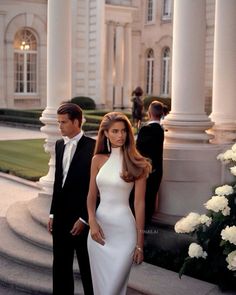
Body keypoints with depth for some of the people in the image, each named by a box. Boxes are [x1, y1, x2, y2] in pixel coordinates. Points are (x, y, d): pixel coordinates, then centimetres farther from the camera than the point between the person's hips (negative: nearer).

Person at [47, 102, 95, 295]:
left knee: (87, 266, 8)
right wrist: (53, 213, 12)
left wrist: (84, 219, -14)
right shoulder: (60, 145, 9)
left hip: (81, 218, -6)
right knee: (60, 266, 14)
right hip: (61, 217, 6)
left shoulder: (91, 147, -13)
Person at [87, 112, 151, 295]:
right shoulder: (98, 160, 5)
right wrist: (92, 222, -9)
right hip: (99, 227, 4)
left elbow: (139, 203, -6)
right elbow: (92, 195, 9)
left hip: (123, 230, -4)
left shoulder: (136, 164, -6)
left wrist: (140, 243, -6)